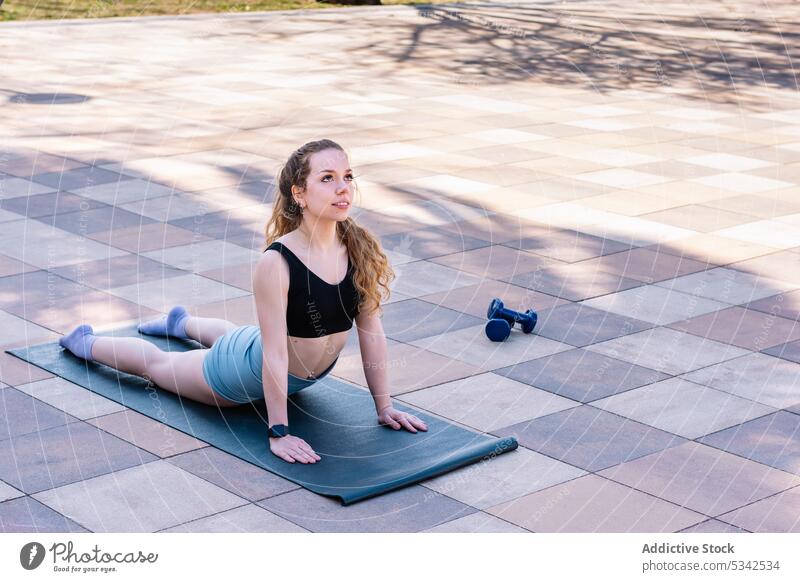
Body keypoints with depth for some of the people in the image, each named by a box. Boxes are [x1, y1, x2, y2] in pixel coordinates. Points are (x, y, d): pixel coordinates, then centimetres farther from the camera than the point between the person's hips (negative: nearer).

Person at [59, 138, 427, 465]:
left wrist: (383, 406, -9)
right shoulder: (277, 263, -38)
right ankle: (85, 342, 50)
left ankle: (181, 322, 71)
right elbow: (274, 354, -34)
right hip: (252, 370, -6)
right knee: (156, 363, 22)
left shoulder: (361, 248, -22)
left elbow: (371, 331, -13)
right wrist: (278, 433, -31)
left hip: (313, 372, 6)